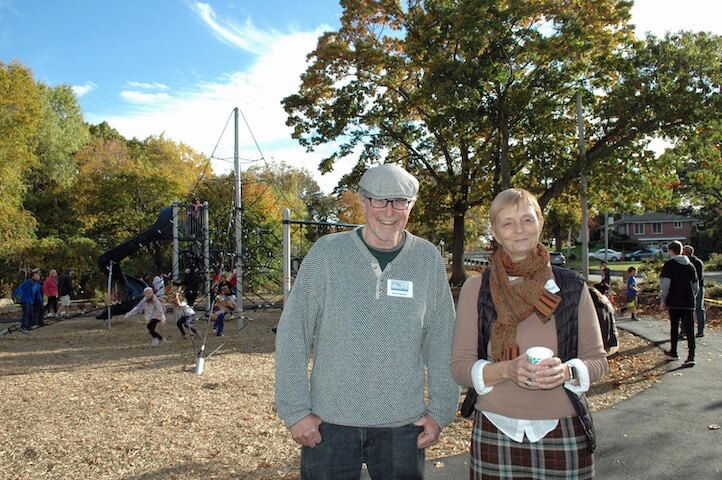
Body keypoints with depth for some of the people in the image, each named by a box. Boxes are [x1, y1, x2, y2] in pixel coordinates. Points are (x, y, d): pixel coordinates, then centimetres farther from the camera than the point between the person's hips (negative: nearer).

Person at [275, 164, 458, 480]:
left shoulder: (427, 259, 0)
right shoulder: (326, 252, -5)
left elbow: (442, 343, 3)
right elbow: (292, 335, -5)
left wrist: (440, 412, 2)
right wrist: (296, 411, -7)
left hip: (403, 424, 1)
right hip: (328, 421, -1)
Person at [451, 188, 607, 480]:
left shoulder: (571, 287, 0)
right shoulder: (475, 289, -1)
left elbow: (597, 360, 4)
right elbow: (460, 366, -3)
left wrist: (566, 371, -17)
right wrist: (507, 370, -20)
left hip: (562, 434, 1)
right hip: (495, 432, 0)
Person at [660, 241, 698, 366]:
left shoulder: (669, 264, -5)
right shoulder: (690, 265, 10)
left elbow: (665, 285, -12)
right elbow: (696, 286, 15)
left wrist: (663, 301, -4)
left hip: (674, 302, -3)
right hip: (689, 303, 3)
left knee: (674, 327, 12)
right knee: (689, 329, 0)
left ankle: (673, 352, 24)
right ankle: (691, 356, -10)